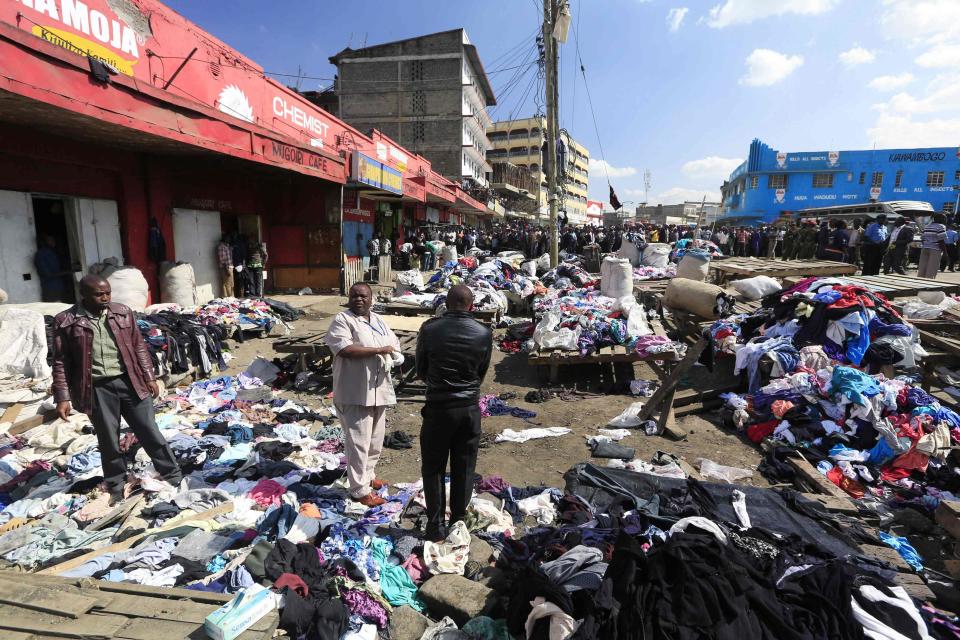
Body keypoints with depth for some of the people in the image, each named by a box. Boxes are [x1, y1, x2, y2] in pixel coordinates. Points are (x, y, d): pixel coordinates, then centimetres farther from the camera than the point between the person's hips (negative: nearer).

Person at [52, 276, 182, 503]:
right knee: (108, 440, 10)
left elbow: (139, 347, 9)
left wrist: (149, 377, 7)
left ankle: (173, 475, 18)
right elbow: (61, 362, 0)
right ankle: (116, 485, 29)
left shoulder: (123, 312, 4)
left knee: (149, 431, 7)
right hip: (97, 389, -1)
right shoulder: (65, 321, -3)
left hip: (129, 381, 1)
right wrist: (63, 397, -4)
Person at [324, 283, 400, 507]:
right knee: (358, 442, -3)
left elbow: (395, 344, 21)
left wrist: (393, 354, -3)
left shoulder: (379, 321, 15)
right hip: (355, 392, -7)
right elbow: (345, 349, -22)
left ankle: (368, 475, 35)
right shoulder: (342, 320, -7)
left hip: (379, 390, 7)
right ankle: (360, 490, 7)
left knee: (376, 439, 17)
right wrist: (378, 350, -19)